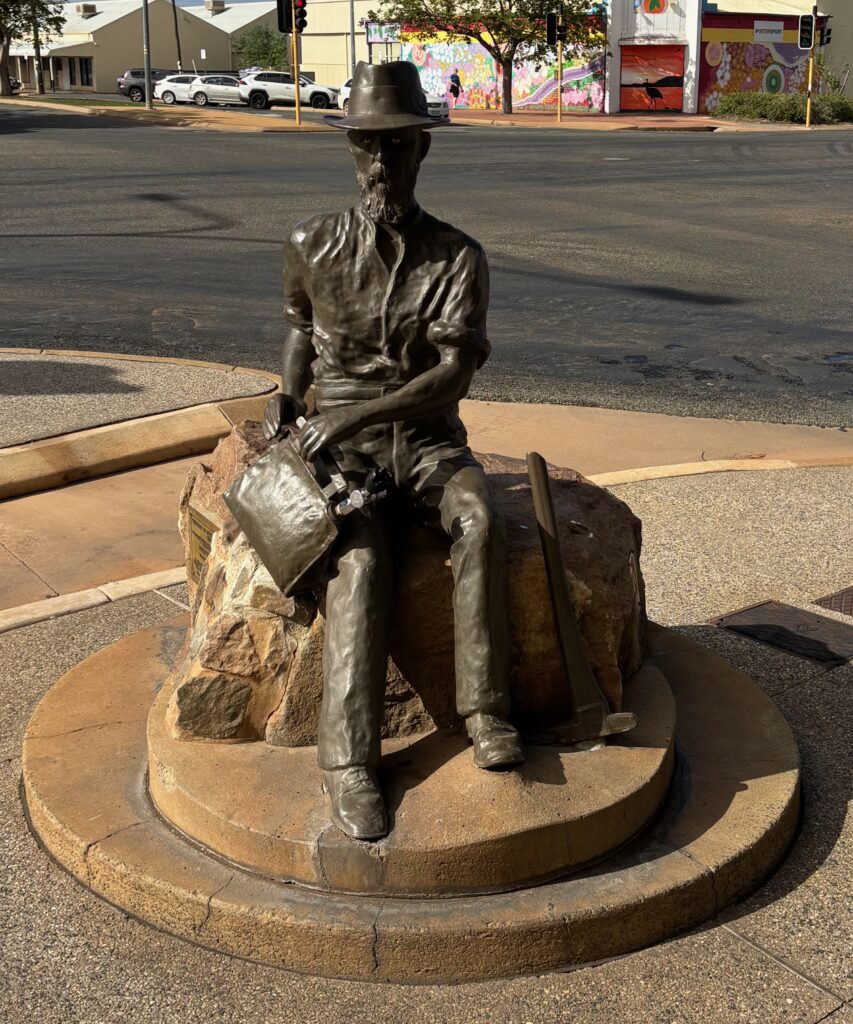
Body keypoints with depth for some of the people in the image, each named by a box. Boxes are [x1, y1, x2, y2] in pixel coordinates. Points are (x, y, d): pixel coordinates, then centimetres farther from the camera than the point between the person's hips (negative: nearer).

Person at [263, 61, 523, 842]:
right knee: (361, 561, -30)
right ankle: (349, 762, -30)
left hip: (428, 440, 0)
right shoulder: (312, 246, 3)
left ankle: (485, 711, -25)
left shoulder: (458, 257, -3)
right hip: (343, 446, 0)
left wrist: (353, 416, -23)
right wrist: (288, 397, 3)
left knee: (477, 519, -33)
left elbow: (454, 375, -14)